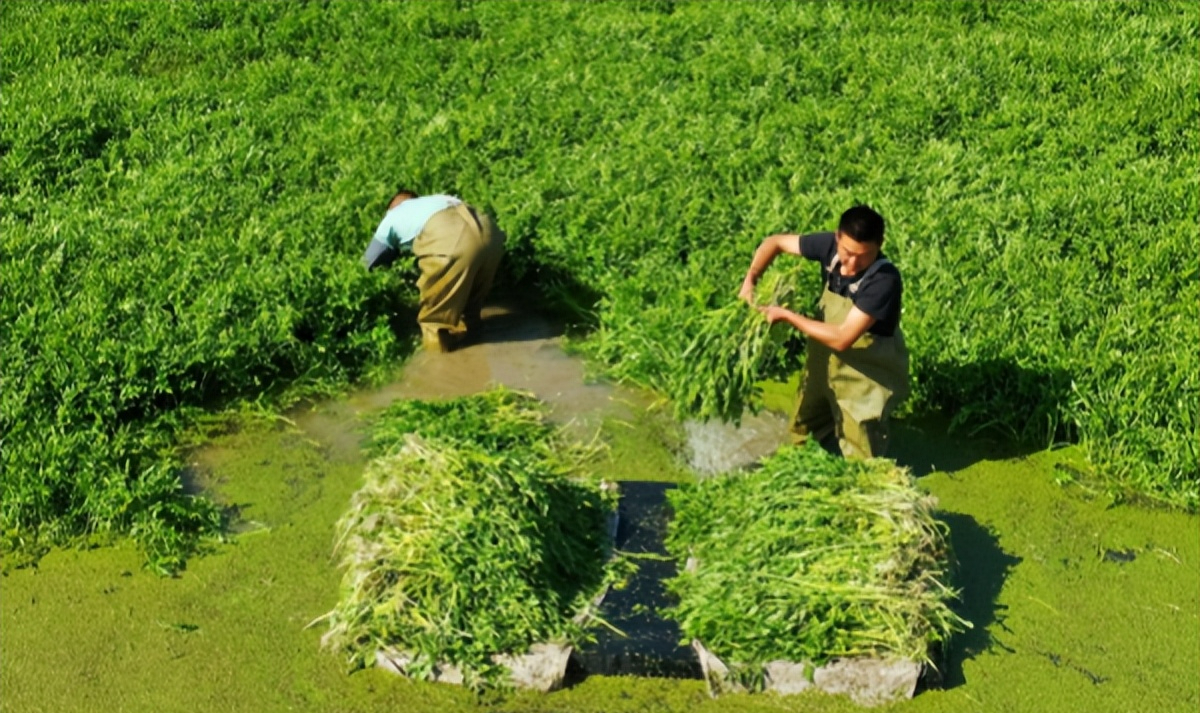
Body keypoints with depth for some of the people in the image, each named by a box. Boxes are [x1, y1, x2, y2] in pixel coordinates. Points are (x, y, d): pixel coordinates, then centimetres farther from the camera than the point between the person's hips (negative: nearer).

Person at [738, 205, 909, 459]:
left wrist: (786, 315, -26)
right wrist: (750, 281, -16)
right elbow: (775, 242, 0)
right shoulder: (831, 246, -16)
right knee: (803, 438, 24)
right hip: (824, 365, 6)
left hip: (866, 378, -6)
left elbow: (841, 339, -34)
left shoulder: (884, 280, -33)